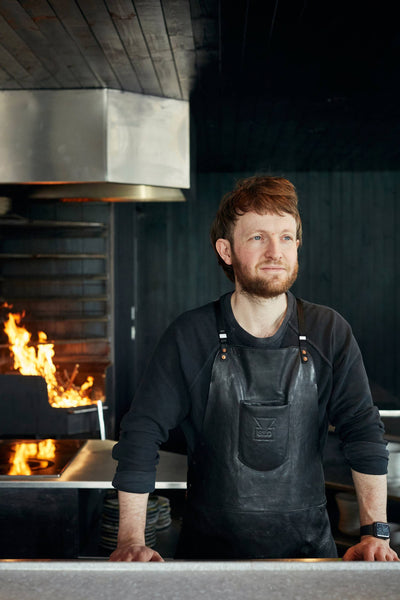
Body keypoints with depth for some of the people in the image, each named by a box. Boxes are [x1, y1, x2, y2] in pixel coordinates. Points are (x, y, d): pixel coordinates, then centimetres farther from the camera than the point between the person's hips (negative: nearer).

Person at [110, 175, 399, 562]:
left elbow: (364, 432, 1)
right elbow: (141, 434, -5)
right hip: (210, 545, -1)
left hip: (306, 544, 1)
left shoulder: (329, 334, -2)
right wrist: (132, 541, -10)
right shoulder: (191, 337, -6)